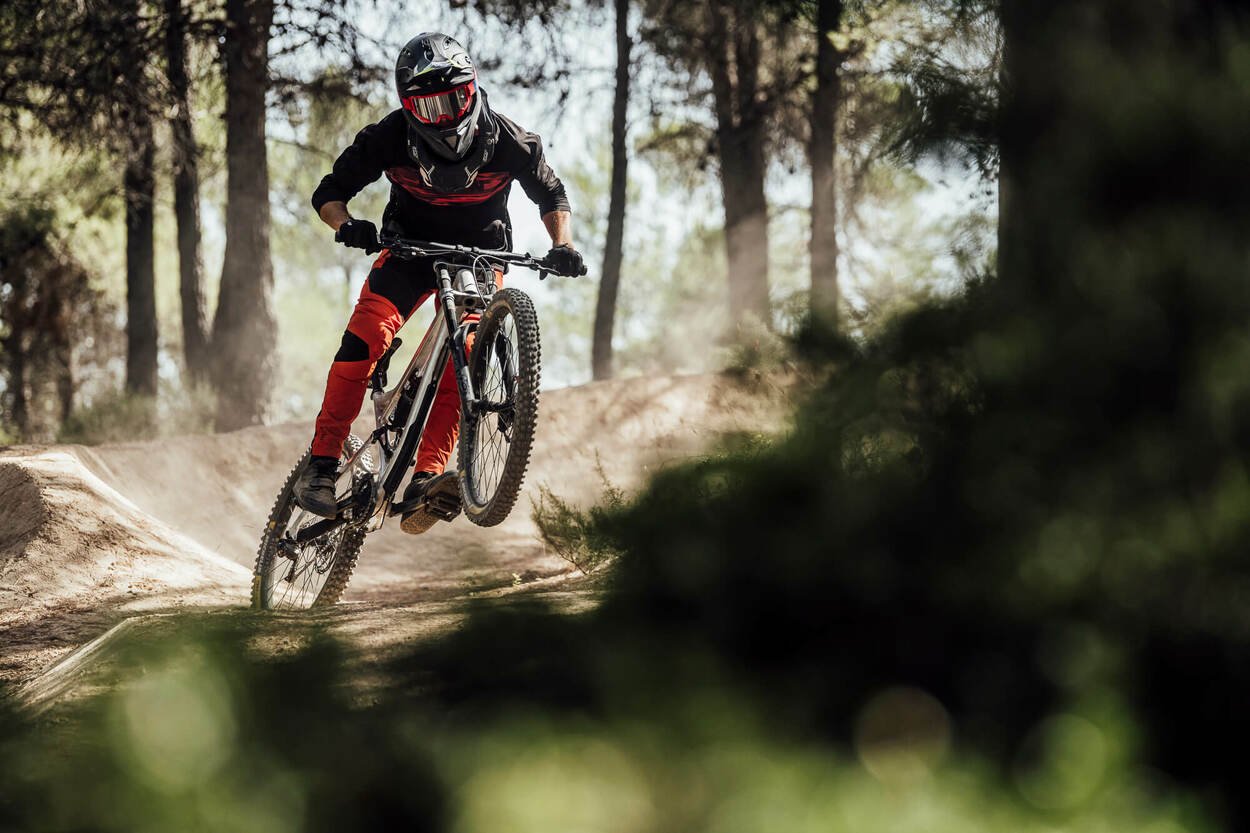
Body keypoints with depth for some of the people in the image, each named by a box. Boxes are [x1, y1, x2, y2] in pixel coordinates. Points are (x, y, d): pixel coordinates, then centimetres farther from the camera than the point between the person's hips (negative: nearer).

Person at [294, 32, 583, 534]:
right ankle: (321, 465, -20)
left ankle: (425, 482, -28)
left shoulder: (507, 142, -20)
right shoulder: (389, 138, -21)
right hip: (409, 249, 0)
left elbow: (551, 195, -1)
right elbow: (329, 194, -12)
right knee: (365, 338, -23)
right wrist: (346, 225, -34)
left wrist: (561, 246, -19)